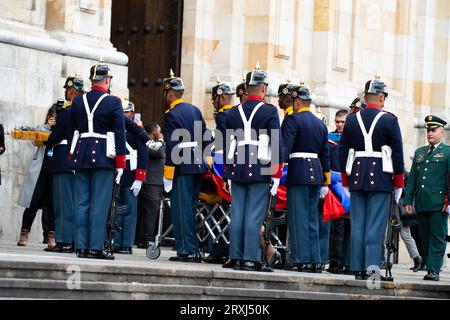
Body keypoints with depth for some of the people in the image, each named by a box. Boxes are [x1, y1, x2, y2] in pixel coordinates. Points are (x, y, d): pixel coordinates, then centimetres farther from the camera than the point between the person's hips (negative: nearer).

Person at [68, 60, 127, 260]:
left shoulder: (78, 102, 8)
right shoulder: (113, 103, -6)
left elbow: (71, 132, 13)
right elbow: (119, 134, -7)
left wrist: (73, 159, 20)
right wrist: (120, 162, -2)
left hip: (81, 155, 5)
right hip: (103, 158, -5)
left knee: (82, 203, 7)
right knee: (100, 203, -3)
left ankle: (81, 246, 6)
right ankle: (96, 247, -6)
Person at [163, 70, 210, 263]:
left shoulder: (171, 115, -10)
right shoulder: (195, 110, 14)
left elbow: (171, 146, -15)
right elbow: (205, 137, 16)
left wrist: (167, 175, -14)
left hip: (182, 168, -8)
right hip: (198, 167, 8)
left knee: (182, 209, -5)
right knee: (191, 209, 12)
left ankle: (187, 251, -7)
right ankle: (194, 251, 14)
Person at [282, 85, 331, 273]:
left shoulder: (293, 120, -6)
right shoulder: (320, 124, 16)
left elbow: (285, 147, -16)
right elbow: (325, 155, 19)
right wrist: (326, 181, 24)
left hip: (298, 172, -7)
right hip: (316, 173, 7)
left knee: (298, 217, -5)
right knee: (312, 218, 11)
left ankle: (302, 260, -8)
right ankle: (315, 261, 10)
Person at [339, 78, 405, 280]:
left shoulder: (352, 120, 6)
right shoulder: (389, 120, -5)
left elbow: (343, 151, 9)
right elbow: (397, 152, -4)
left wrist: (345, 181, 17)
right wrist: (398, 184, 3)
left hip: (357, 177, 4)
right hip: (381, 178, -3)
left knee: (357, 225, 7)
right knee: (375, 225, -3)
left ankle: (358, 269, 7)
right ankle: (371, 267, -10)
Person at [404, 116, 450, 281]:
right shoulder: (419, 153, 19)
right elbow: (412, 178, 18)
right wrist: (408, 200, 9)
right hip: (421, 204, 6)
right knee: (425, 237, 6)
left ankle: (434, 270, -9)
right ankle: (430, 267, 12)